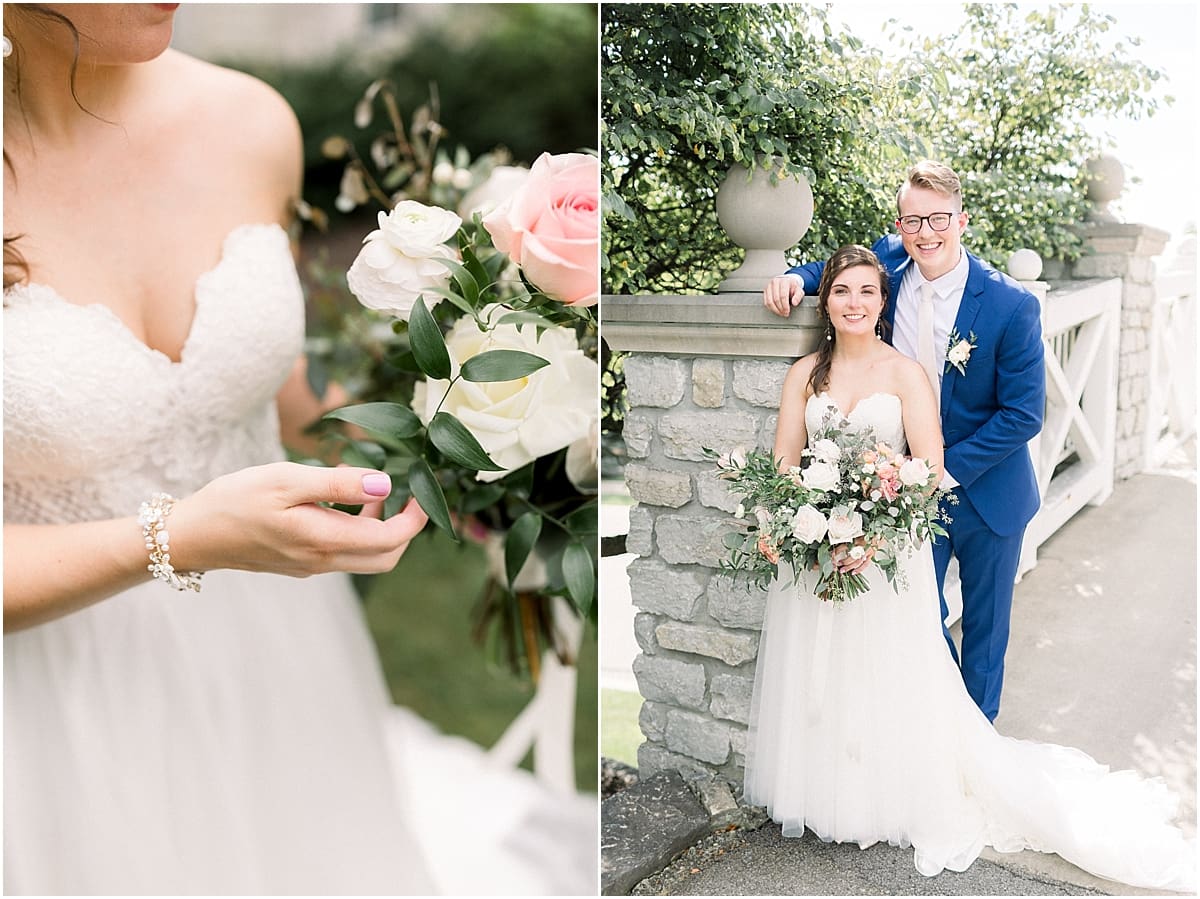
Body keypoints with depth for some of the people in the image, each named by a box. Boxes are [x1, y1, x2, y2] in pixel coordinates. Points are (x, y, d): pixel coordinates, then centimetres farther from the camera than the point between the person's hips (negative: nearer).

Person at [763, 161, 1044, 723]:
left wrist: (949, 468, -22)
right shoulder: (889, 262, -9)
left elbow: (1023, 413, -16)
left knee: (985, 627, 16)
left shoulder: (1012, 305, -18)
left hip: (986, 492, -2)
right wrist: (796, 277, -9)